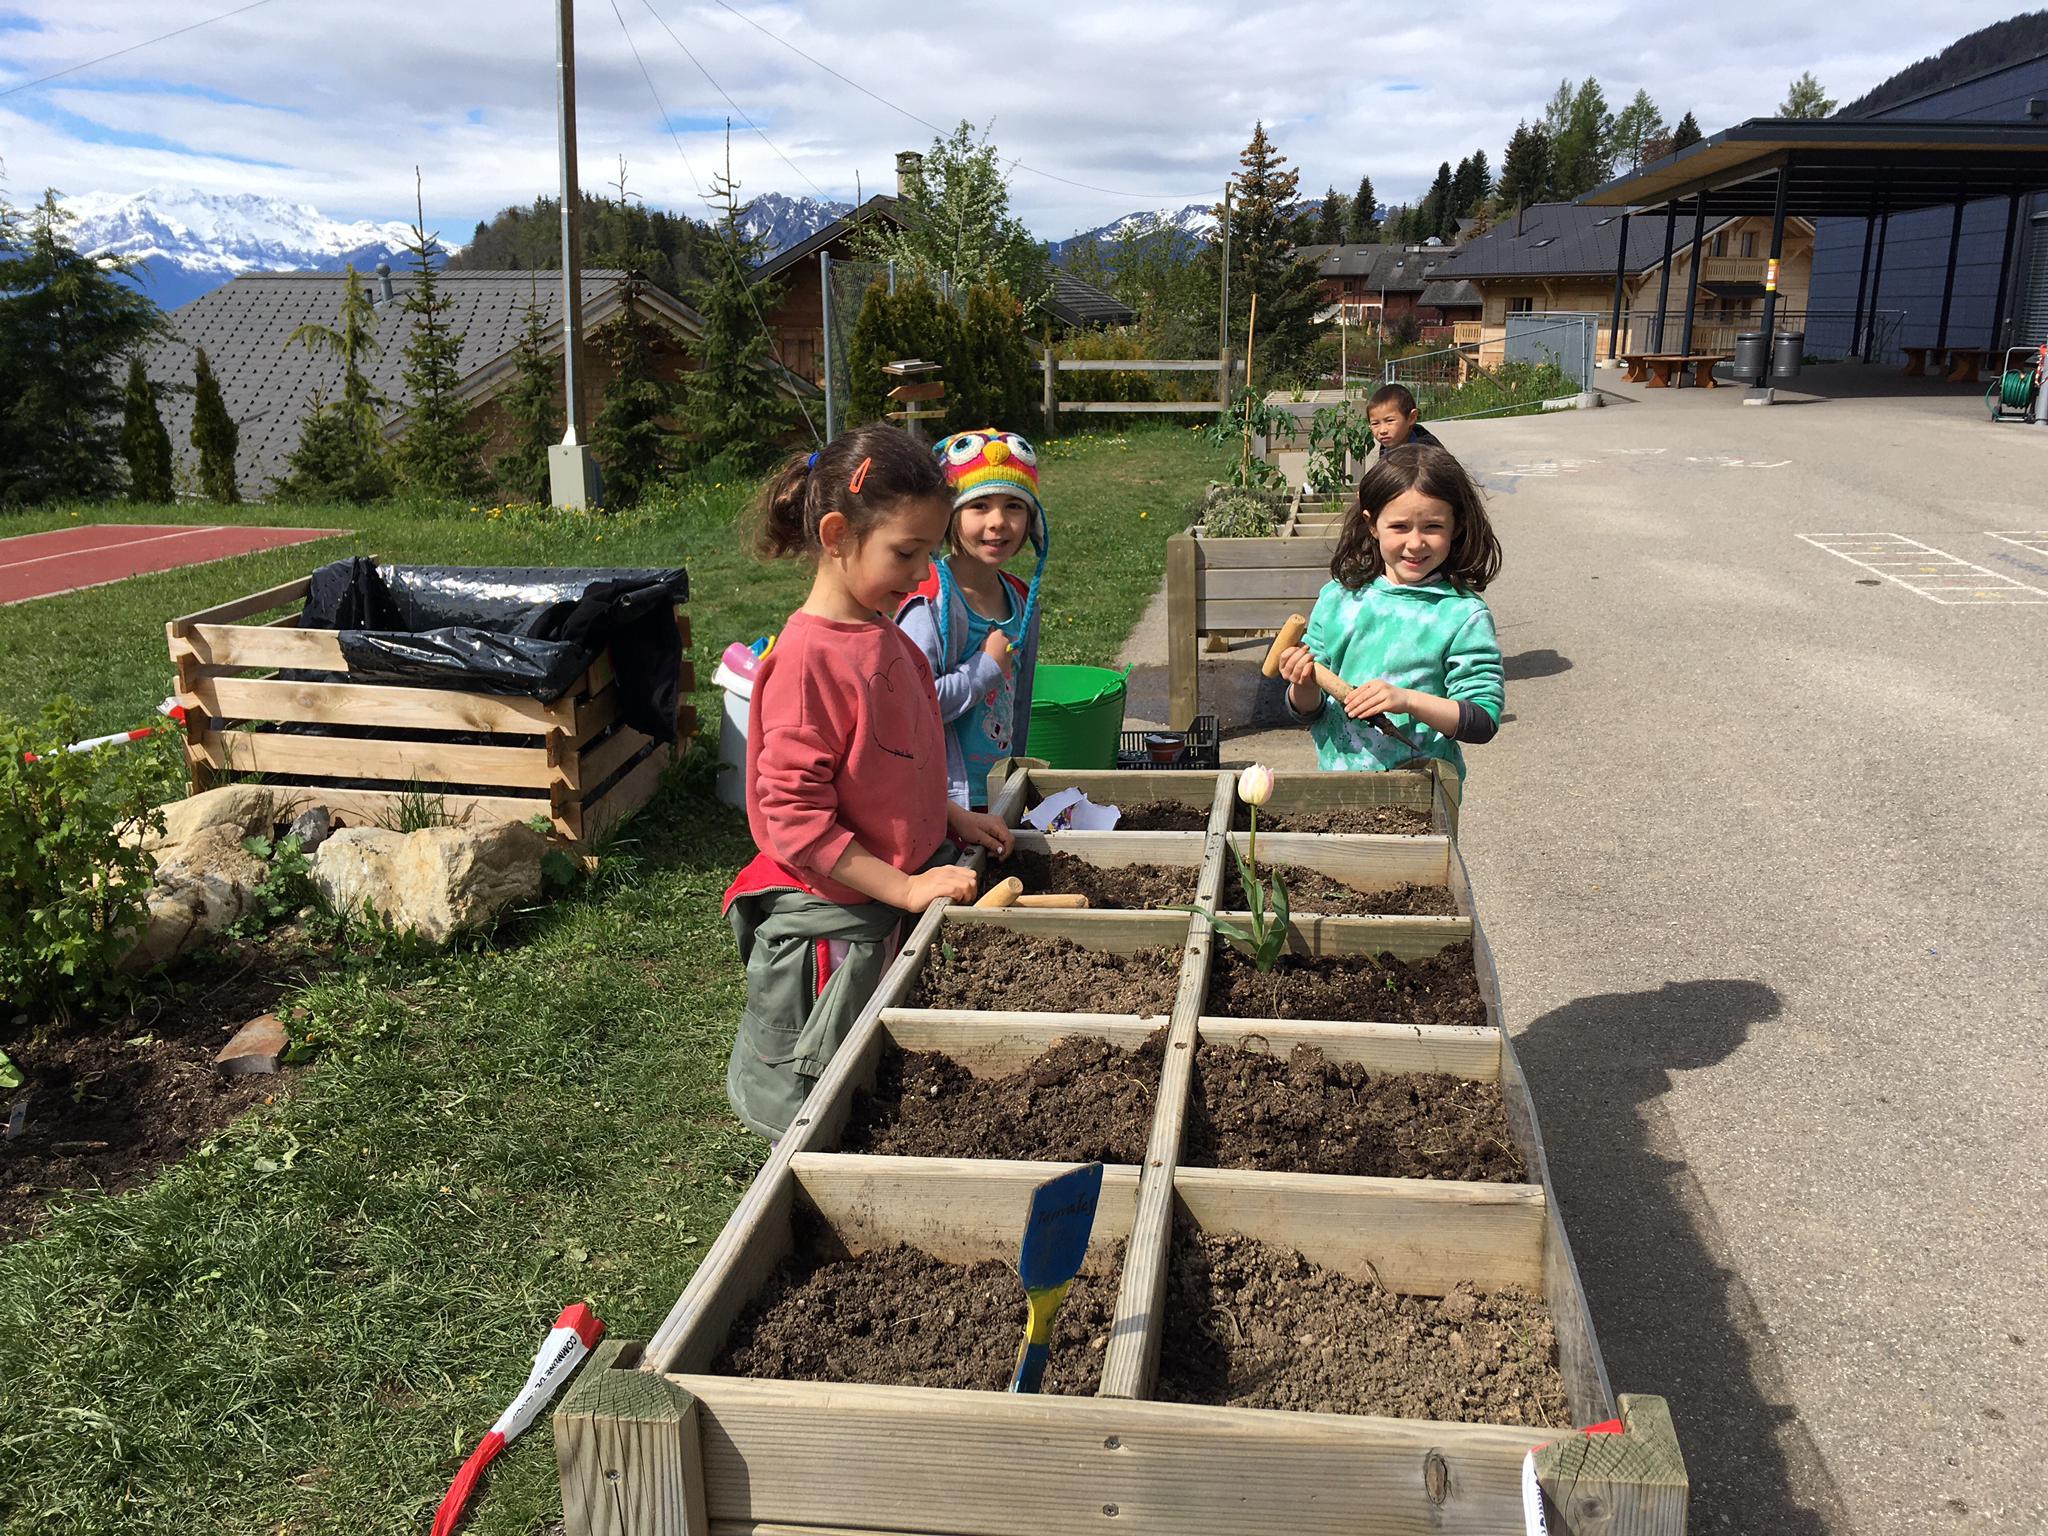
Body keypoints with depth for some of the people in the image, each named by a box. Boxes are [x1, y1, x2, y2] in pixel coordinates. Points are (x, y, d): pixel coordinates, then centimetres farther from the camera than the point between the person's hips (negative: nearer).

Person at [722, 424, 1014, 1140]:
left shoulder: (885, 637, 5)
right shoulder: (808, 658, -22)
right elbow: (794, 818, -23)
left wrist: (949, 818, 8)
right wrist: (905, 888, -21)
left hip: (894, 907, 8)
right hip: (830, 926, -8)